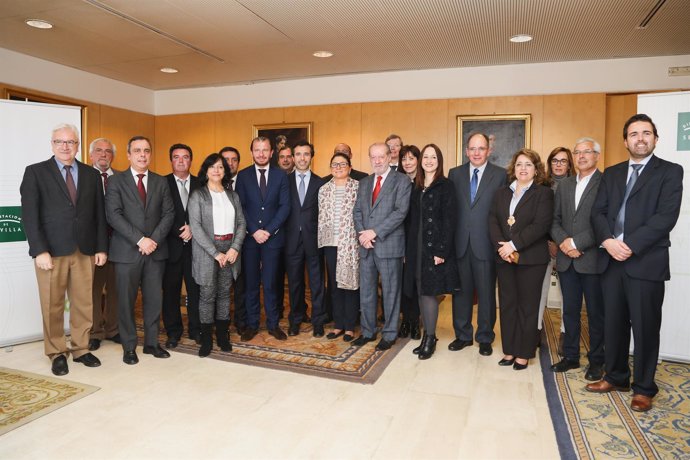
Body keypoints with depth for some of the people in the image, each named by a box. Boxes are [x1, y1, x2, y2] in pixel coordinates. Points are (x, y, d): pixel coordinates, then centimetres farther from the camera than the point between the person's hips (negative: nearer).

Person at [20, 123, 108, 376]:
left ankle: (80, 349, 22)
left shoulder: (92, 174, 10)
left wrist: (101, 247, 5)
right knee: (52, 306, 6)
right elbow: (30, 215, -4)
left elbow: (99, 214, 10)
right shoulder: (35, 172, 2)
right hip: (51, 251, -2)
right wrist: (39, 250, -12)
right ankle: (57, 353, 20)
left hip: (85, 251, 3)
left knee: (84, 304, 7)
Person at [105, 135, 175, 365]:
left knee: (154, 299, 7)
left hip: (156, 250, 3)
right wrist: (140, 240, -16)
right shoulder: (116, 181, 1)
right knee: (126, 300, 5)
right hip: (127, 251, -2)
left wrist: (155, 239, -10)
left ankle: (151, 342, 21)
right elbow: (113, 215, -9)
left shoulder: (161, 182, 10)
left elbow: (168, 213, 4)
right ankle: (129, 347, 18)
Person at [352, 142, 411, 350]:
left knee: (390, 291, 4)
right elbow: (357, 211, 12)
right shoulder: (364, 183, 16)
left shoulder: (402, 181, -2)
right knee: (366, 291, 11)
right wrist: (362, 234, -5)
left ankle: (389, 334, 17)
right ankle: (367, 331, 25)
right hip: (366, 246, 5)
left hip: (389, 244, -5)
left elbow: (401, 211, -12)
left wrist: (375, 232, -15)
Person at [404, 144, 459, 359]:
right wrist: (408, 250, 7)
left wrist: (442, 251, -17)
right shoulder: (416, 187, 12)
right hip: (417, 247, 6)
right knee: (422, 292, 10)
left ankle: (430, 339, 10)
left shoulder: (446, 186, -5)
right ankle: (427, 335, 22)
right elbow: (412, 221, 11)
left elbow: (449, 221, -10)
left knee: (430, 292, -3)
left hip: (435, 247, -6)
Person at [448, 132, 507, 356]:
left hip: (486, 244, -2)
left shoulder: (500, 175, 1)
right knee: (461, 291, 11)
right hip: (460, 243, 2)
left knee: (486, 293, 8)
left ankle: (485, 338, 24)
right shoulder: (455, 174, 7)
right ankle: (463, 335, 27)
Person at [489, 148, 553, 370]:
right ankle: (509, 350, 19)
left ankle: (524, 354, 14)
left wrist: (514, 245, -18)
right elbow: (493, 222, 4)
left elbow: (541, 225, -13)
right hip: (505, 258, 4)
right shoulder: (501, 193, 14)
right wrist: (502, 248, -11)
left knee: (527, 306, 4)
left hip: (531, 258, -4)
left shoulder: (543, 193, 0)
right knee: (507, 305, 8)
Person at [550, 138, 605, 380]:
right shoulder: (564, 185, 14)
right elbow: (555, 220, 10)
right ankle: (570, 356, 26)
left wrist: (577, 242, -16)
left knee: (596, 313, 8)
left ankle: (596, 361, 22)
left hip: (593, 259, -5)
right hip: (567, 259, 5)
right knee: (570, 311, 13)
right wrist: (564, 241, -7)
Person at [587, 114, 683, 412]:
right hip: (611, 260, 4)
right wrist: (608, 241, -12)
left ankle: (644, 388, 20)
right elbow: (598, 212, 6)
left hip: (646, 261, -4)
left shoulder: (670, 171, 1)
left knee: (645, 327, 4)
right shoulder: (611, 173, 14)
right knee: (613, 323, 12)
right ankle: (616, 377, 28)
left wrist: (630, 245, -17)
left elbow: (666, 216, -10)